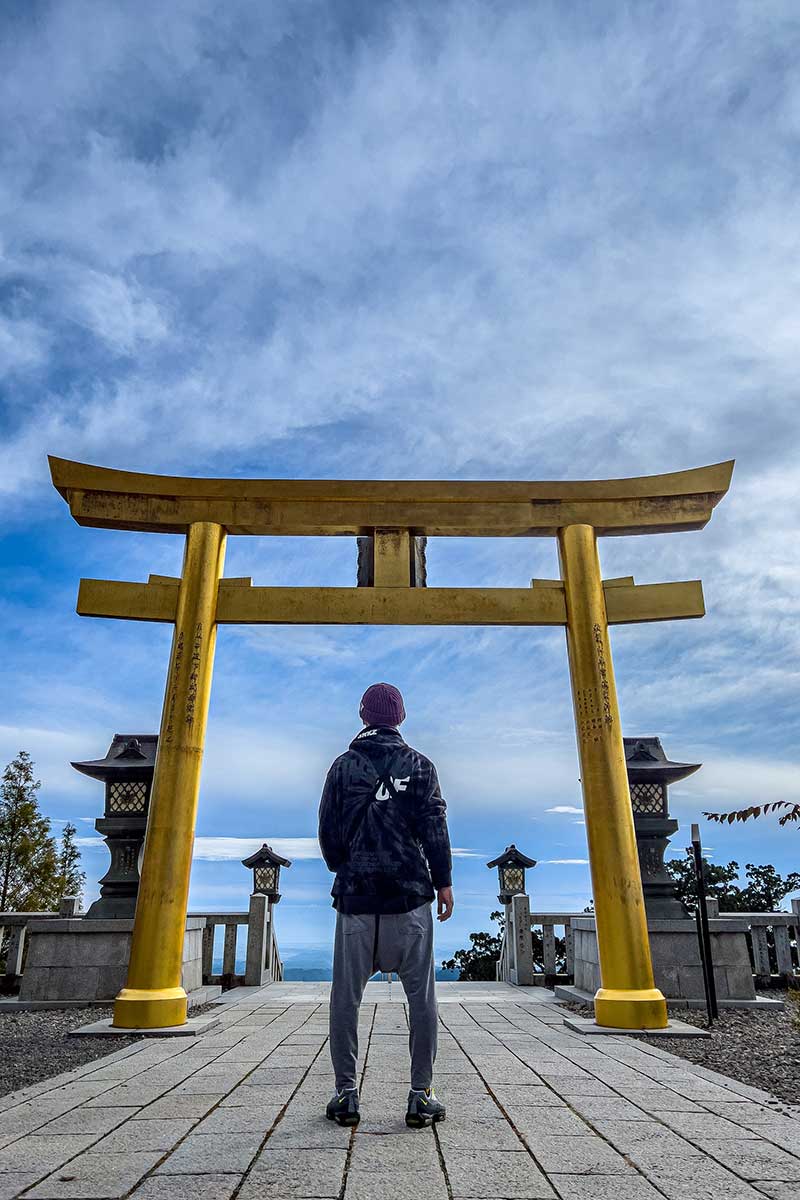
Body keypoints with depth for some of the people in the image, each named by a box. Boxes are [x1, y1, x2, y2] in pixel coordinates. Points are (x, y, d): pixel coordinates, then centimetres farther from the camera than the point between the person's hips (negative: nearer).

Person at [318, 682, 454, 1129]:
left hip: (356, 896, 1)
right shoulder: (419, 765, 3)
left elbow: (328, 831, 5)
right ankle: (422, 1095, 7)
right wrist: (443, 881, 2)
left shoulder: (344, 765, 5)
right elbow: (434, 827, -3)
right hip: (410, 896, 0)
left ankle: (347, 1094, 13)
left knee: (346, 996, 9)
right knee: (421, 995, 6)